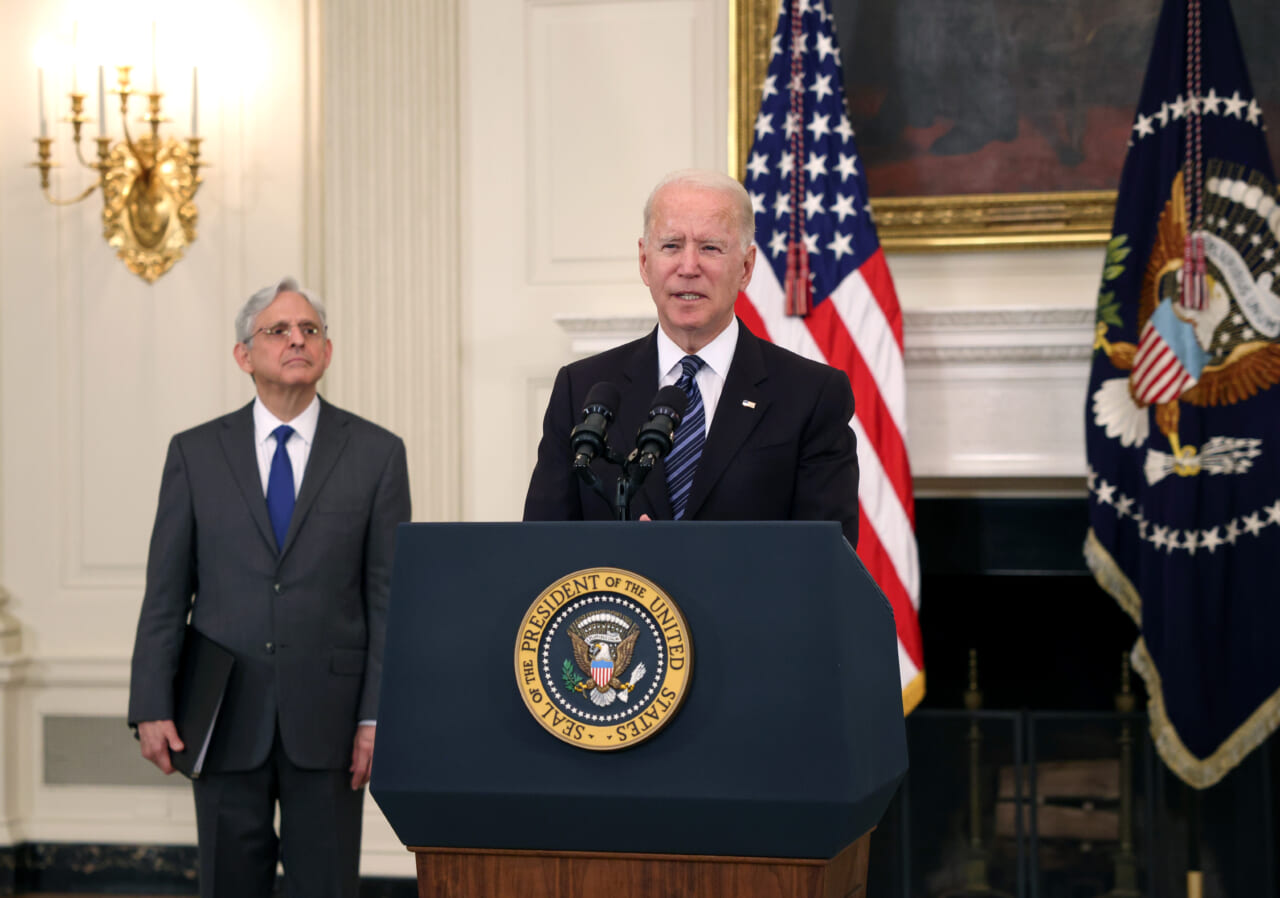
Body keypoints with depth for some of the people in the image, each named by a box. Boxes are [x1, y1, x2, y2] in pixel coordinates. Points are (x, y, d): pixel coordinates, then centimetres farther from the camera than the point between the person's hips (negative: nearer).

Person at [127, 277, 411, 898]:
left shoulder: (376, 454, 3)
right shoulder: (195, 453, 6)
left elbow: (389, 596, 0)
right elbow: (165, 594, 5)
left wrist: (378, 716, -6)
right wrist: (152, 708, -3)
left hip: (327, 720, -1)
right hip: (225, 717, 1)